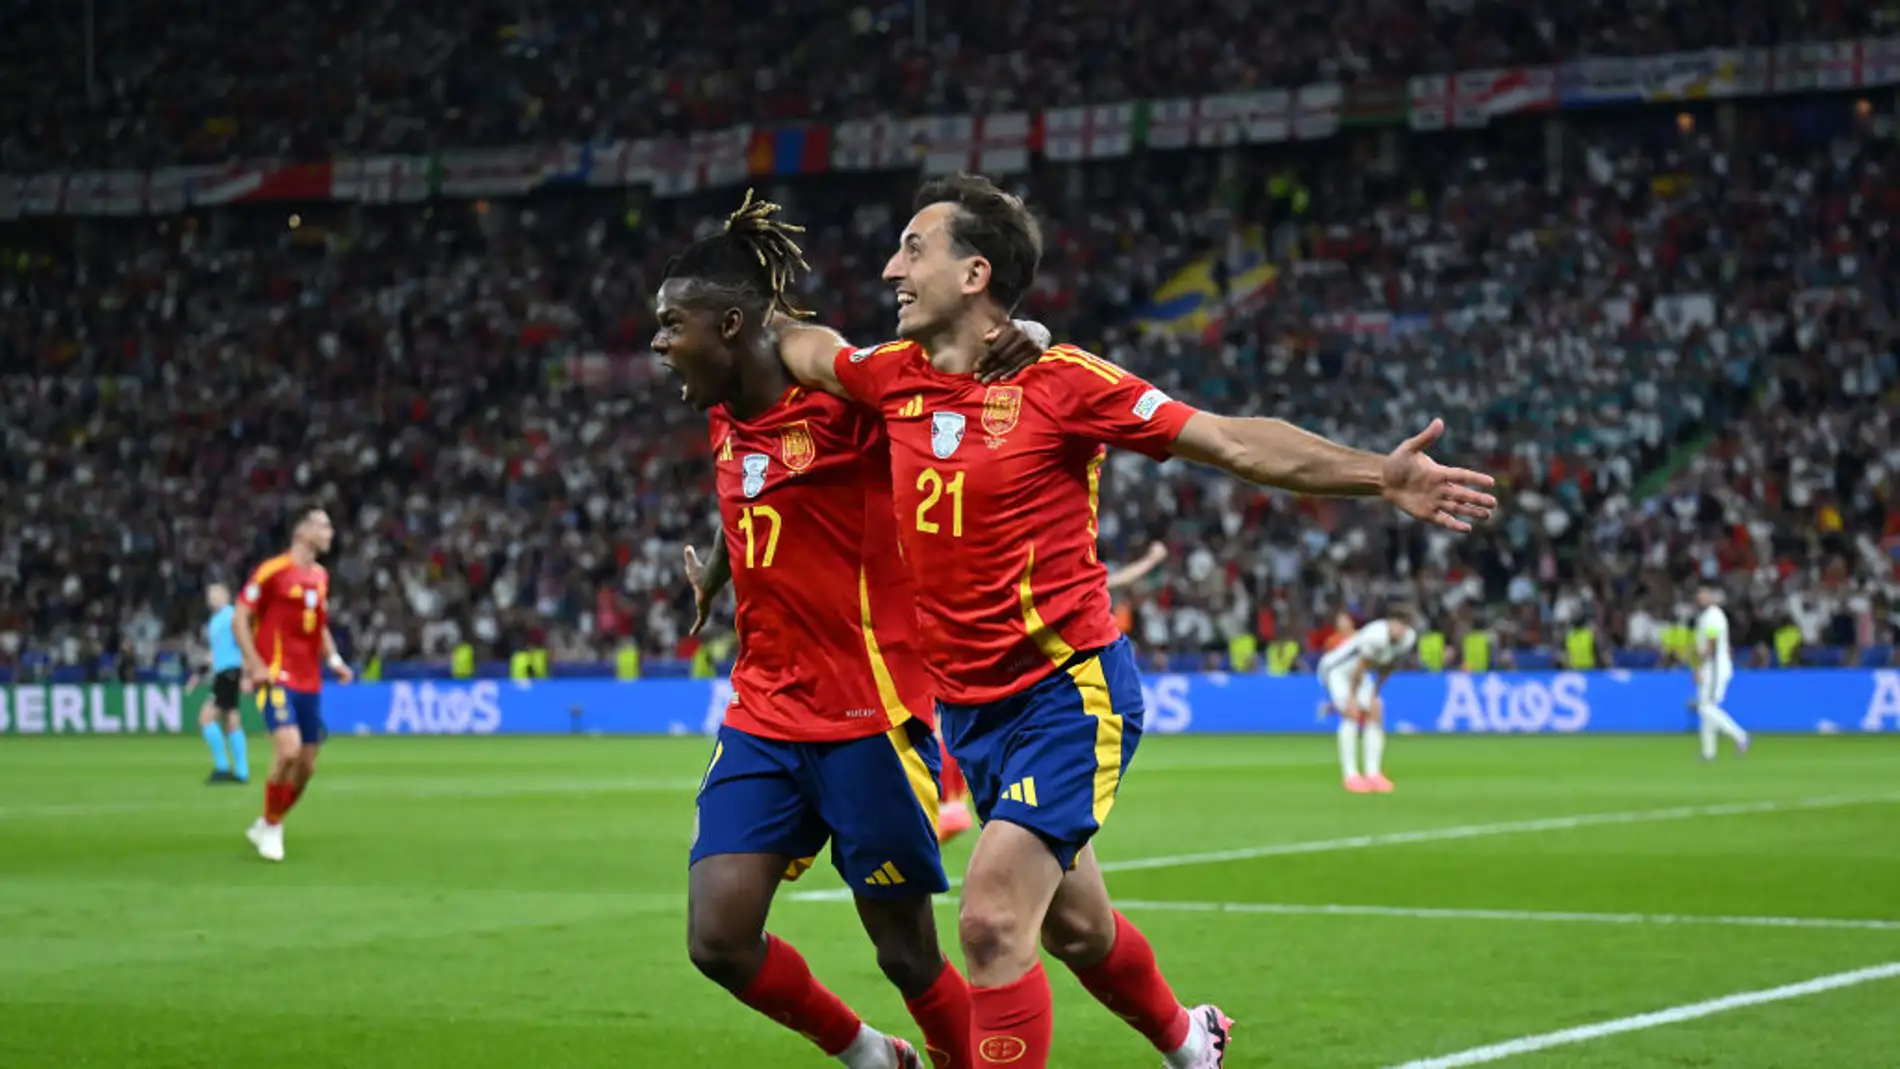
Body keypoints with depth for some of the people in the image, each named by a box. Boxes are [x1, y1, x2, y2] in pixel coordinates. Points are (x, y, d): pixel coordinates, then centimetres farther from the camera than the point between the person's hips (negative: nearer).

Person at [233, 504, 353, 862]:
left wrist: (333, 659, 10)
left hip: (309, 682, 7)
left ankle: (266, 826, 25)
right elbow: (240, 618, -8)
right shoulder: (273, 570, -8)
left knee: (306, 765, 6)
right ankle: (271, 826, -5)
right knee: (289, 748, -23)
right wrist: (255, 665, -16)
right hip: (277, 677, -7)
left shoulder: (320, 577, 13)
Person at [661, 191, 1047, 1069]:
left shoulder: (845, 397, -13)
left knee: (907, 953, 1)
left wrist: (1019, 338, -30)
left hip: (868, 716, -6)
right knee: (718, 941, -4)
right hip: (763, 718, 6)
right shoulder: (726, 417, 9)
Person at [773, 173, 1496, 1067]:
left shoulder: (1061, 382, -14)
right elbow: (799, 354, 24)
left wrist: (1379, 476, -22)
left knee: (992, 921, -20)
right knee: (1071, 925, 20)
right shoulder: (894, 376, 2)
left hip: (1069, 690, -6)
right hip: (970, 704, 6)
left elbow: (1232, 442, -14)